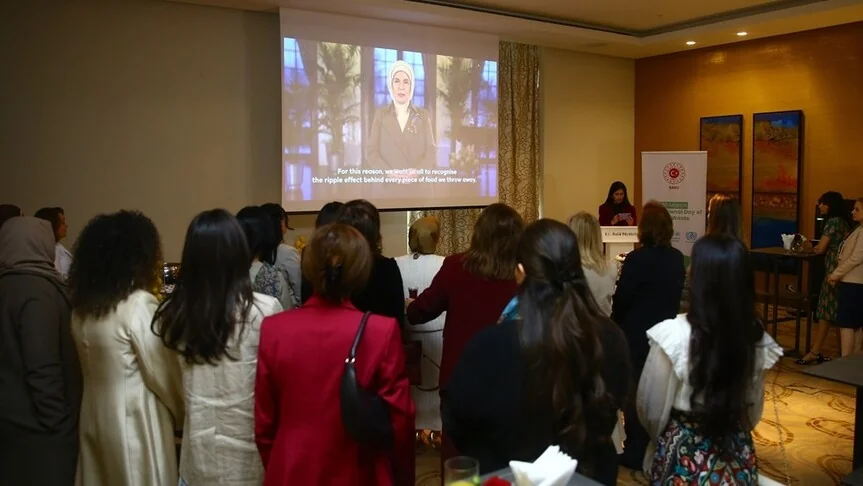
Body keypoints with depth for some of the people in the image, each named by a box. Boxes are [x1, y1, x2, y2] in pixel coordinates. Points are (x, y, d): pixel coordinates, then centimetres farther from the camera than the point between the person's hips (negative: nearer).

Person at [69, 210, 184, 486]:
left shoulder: (82, 306, 1)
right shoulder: (139, 304, -20)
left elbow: (92, 366, 7)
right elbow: (163, 372, -14)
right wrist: (183, 413, 1)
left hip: (95, 416, 7)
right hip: (135, 419, -7)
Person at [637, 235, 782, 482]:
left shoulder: (674, 334, -23)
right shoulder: (758, 339, -9)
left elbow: (651, 409, -12)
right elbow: (754, 412, 6)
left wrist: (660, 439, 9)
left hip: (684, 454, -4)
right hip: (737, 454, 4)